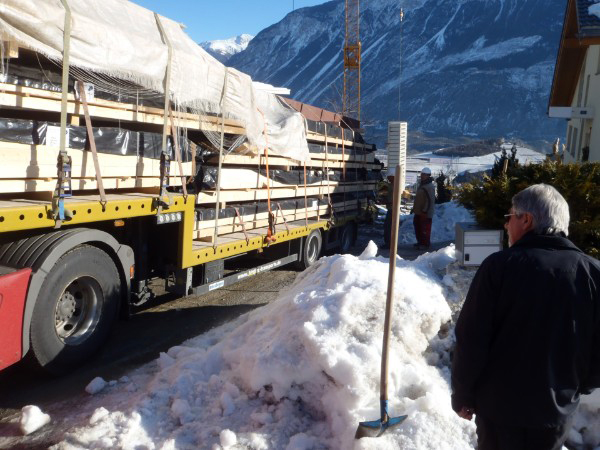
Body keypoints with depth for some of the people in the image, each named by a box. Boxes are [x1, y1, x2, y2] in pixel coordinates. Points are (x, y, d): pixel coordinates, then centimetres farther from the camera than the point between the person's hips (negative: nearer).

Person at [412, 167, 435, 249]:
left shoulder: (430, 187, -16)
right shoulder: (421, 185, 14)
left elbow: (431, 201, -21)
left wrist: (427, 212, -23)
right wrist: (414, 208, 23)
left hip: (425, 212, -10)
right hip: (418, 212, 10)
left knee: (425, 228, -2)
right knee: (417, 227, 18)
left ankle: (425, 243, 8)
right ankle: (420, 242, 30)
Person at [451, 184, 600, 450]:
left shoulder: (499, 265, -18)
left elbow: (471, 340, -16)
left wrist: (462, 395, -2)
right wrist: (576, 387, 16)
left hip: (498, 404, -3)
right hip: (558, 411, 3)